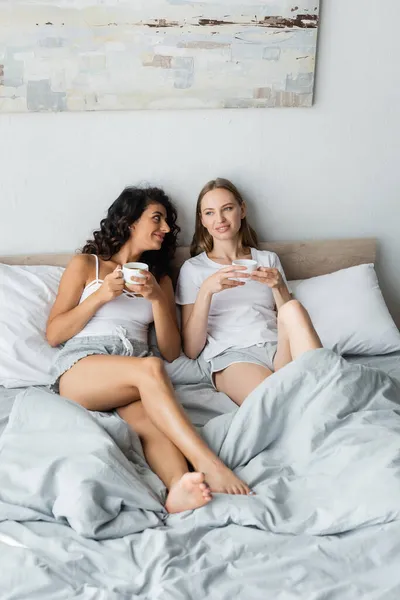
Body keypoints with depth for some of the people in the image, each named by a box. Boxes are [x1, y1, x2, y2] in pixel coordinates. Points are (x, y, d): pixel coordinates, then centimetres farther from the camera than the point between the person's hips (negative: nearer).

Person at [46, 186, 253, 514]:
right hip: (80, 369, -3)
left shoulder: (160, 278, 24)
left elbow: (171, 352, 14)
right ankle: (212, 469, -43)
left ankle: (179, 487, -60)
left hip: (132, 377, 3)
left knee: (151, 421, -34)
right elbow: (53, 334, 8)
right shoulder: (85, 264, 15)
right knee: (150, 368, -35)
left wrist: (157, 298, -1)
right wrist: (101, 295, -4)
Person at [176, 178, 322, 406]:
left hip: (279, 350, 5)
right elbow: (191, 349, 4)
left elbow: (291, 324, 16)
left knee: (293, 308, -31)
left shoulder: (268, 259, 22)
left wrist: (279, 287, -3)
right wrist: (206, 290, -10)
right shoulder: (193, 268, 13)